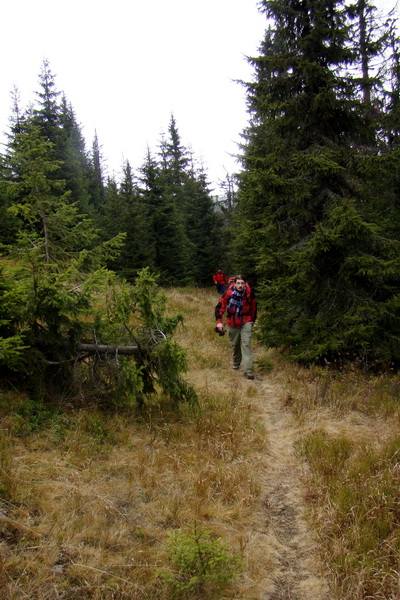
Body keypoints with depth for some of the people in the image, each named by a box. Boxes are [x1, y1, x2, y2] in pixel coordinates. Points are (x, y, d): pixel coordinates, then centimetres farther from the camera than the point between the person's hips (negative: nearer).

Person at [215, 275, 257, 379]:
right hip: (232, 323, 1)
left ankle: (248, 370, -13)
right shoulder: (229, 293, -17)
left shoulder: (250, 294, -13)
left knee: (246, 344, -11)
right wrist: (219, 321, -21)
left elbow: (253, 307, 5)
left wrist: (253, 320, 14)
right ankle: (236, 362, 43)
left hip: (246, 322, -1)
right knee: (234, 344, 15)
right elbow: (220, 307, -11)